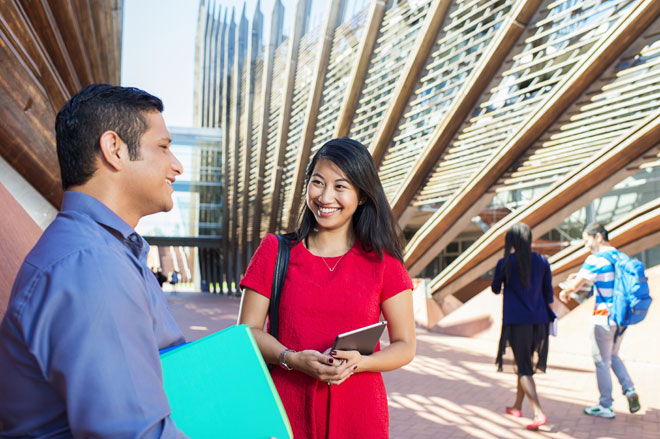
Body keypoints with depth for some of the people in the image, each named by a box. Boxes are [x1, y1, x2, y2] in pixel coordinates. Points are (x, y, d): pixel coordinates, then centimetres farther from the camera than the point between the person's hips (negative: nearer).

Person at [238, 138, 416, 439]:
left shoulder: (383, 263, -1)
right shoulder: (274, 251, 1)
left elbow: (405, 346, 2)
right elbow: (248, 330, 0)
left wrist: (360, 362, -16)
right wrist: (293, 359, -17)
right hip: (287, 411, 0)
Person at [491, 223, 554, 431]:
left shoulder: (505, 263, -7)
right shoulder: (542, 262, 2)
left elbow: (495, 289, 8)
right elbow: (549, 295, 5)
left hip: (516, 321, -4)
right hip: (538, 320, 5)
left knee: (523, 369, -1)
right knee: (525, 363, 19)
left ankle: (539, 413, -15)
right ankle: (517, 407, 34)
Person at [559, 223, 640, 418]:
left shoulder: (596, 259, -16)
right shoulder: (619, 256, 8)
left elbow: (574, 286, -18)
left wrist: (564, 292, 3)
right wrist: (582, 276, 17)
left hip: (603, 316, -8)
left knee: (602, 361, 4)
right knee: (613, 356, 24)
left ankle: (605, 406, 12)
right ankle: (629, 390, 10)